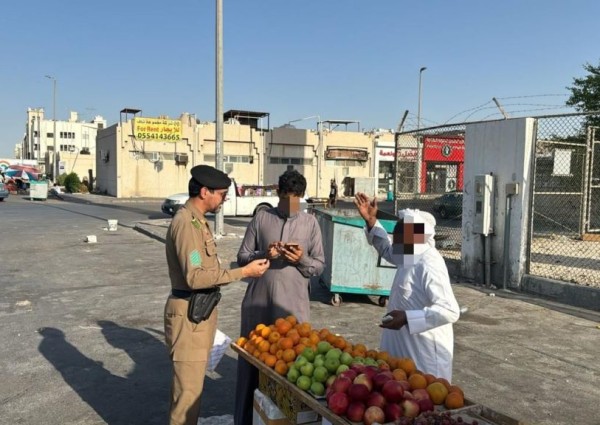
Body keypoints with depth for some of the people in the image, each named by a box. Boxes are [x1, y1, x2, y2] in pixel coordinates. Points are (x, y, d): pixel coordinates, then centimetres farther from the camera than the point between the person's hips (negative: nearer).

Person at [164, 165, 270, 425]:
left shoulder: (196, 220, 11)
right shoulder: (186, 222, -20)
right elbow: (195, 277, -26)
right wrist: (243, 272, -23)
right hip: (189, 313, -10)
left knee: (190, 382, 22)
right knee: (189, 386, -1)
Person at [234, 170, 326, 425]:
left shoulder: (310, 223, 3)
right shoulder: (261, 219, 3)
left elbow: (320, 266, 4)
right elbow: (242, 257, 4)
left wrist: (302, 259, -16)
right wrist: (263, 255, -15)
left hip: (294, 302, 0)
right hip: (259, 300, 1)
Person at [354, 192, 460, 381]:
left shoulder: (429, 265, -25)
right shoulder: (412, 257, 6)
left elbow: (450, 311, -31)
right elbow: (387, 250, 25)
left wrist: (407, 318, -33)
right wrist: (371, 221, 12)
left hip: (425, 353, -10)